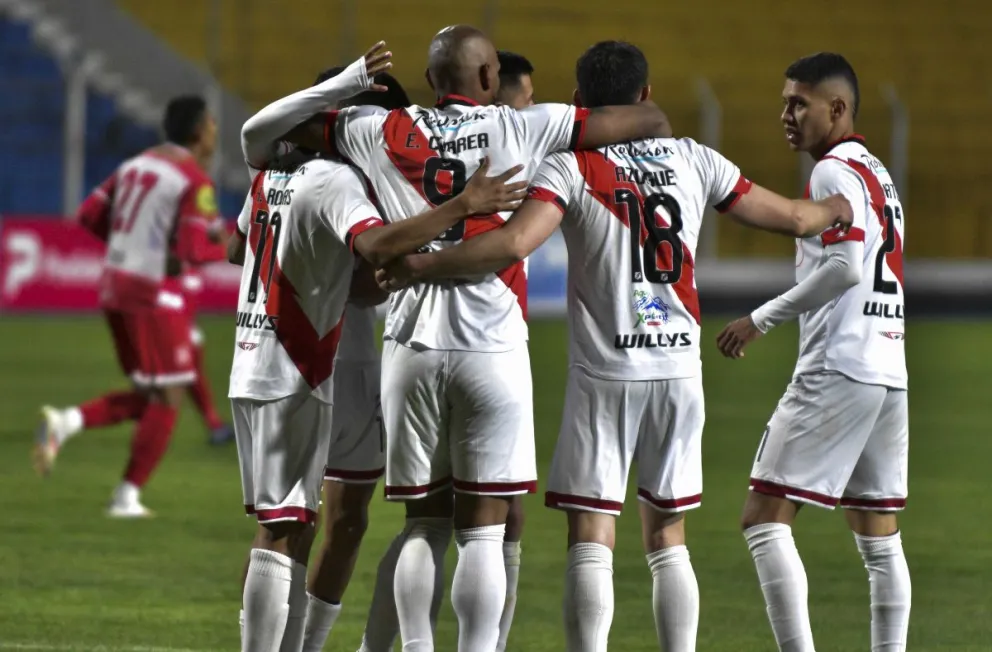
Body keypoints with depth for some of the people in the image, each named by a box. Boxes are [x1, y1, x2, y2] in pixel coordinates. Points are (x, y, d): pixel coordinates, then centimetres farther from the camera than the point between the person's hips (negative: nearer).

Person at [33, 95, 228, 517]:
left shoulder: (137, 164, 12)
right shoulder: (196, 182, -12)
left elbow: (88, 217, 11)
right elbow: (193, 252, -19)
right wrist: (225, 248, 0)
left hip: (115, 282, 8)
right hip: (154, 292, -8)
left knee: (148, 398, 17)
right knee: (168, 398, 3)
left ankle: (65, 422, -3)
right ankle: (127, 498, 1)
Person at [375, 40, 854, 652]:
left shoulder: (571, 166, -6)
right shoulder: (692, 159, 6)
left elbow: (512, 245, -23)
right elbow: (792, 217, 16)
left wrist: (417, 266, -14)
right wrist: (836, 209, 38)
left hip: (605, 374, -4)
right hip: (680, 371, 4)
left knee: (591, 540, -3)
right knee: (668, 539, 13)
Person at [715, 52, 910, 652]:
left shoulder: (836, 171, -8)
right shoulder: (879, 175, 20)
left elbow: (845, 267, -19)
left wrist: (762, 320, -14)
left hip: (838, 370, -9)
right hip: (891, 371, 9)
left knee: (765, 518, -9)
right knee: (878, 536, 10)